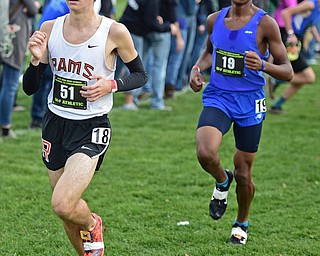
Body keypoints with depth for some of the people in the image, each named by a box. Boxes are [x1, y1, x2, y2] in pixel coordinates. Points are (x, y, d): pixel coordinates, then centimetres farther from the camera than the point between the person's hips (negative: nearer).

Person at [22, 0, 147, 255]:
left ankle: (92, 225, 15)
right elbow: (29, 88, 4)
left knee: (63, 205, -20)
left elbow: (140, 75, 3)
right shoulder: (49, 29, 0)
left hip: (91, 130, -5)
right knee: (67, 208, 12)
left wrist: (111, 85, -15)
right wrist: (36, 60, -15)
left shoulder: (114, 32, -11)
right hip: (55, 124, 5)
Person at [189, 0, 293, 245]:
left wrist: (263, 65, -28)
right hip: (217, 98, 2)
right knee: (205, 153, -26)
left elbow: (288, 71, -8)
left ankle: (242, 223, 36)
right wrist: (197, 68, 4)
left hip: (249, 105, -2)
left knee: (243, 175, 7)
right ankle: (222, 181, 10)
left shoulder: (265, 23, -9)